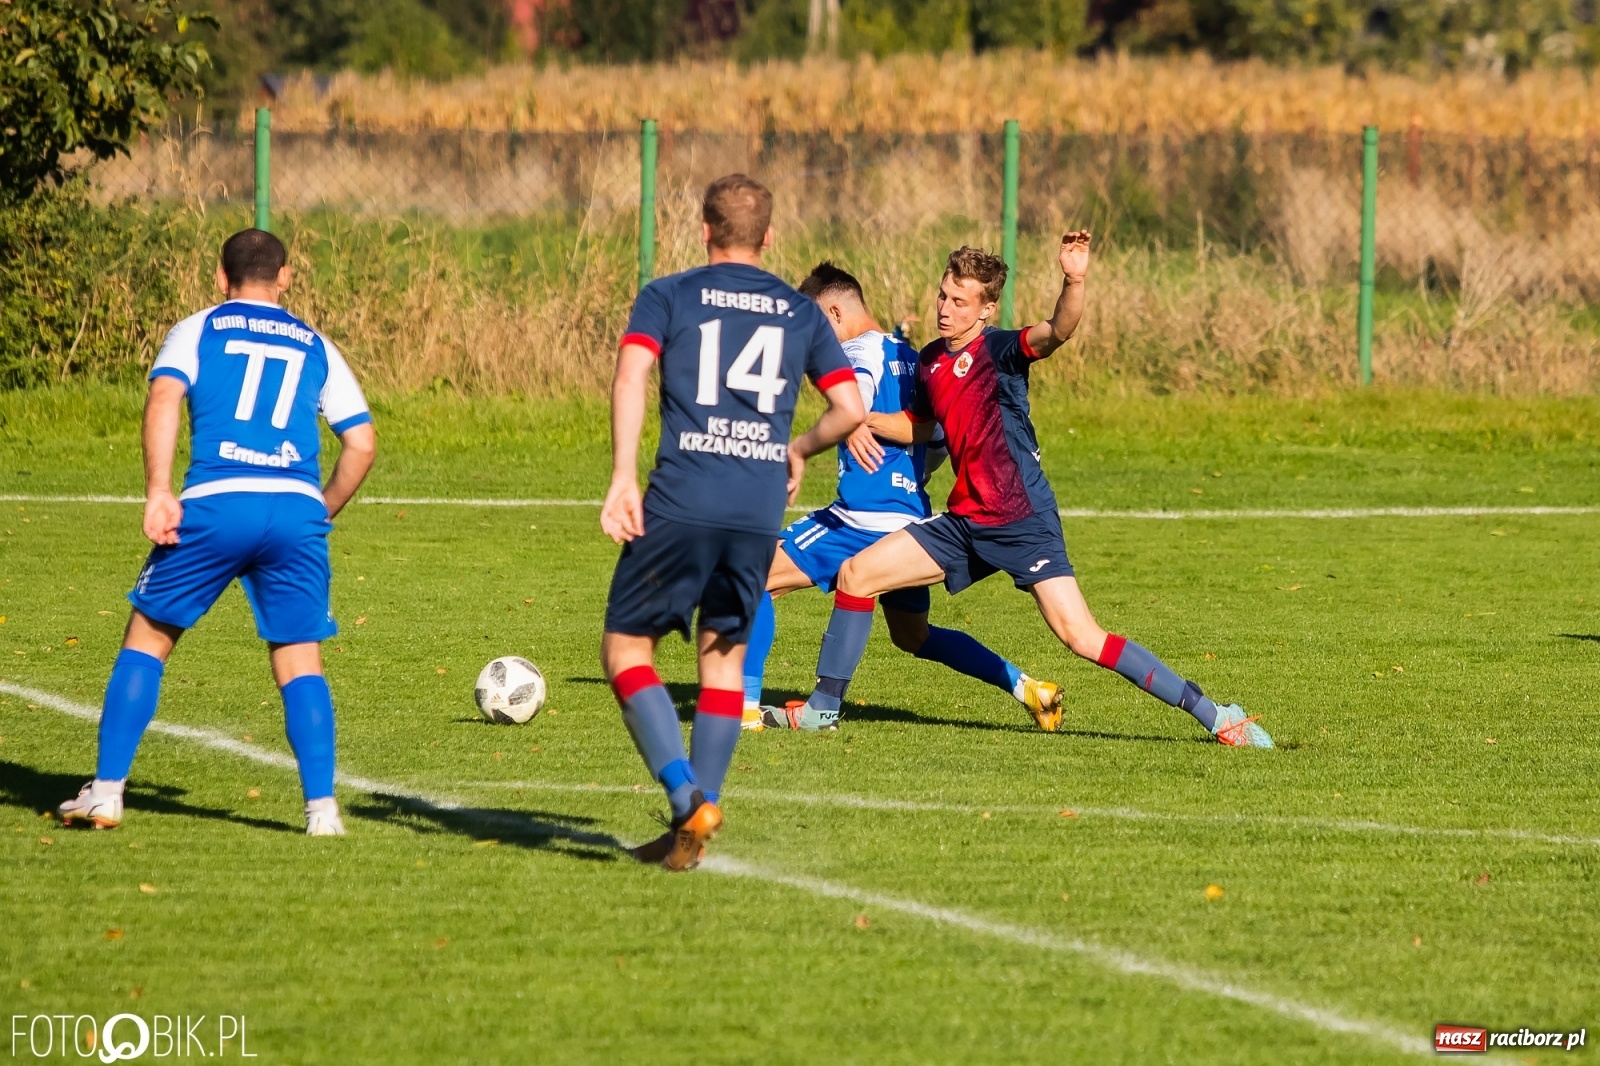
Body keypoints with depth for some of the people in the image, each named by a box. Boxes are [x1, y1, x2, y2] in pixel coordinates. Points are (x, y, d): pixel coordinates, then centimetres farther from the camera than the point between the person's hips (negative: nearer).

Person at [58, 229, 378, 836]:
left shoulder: (197, 331, 14)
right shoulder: (314, 347, 21)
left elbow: (163, 398, -6)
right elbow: (362, 442, 14)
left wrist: (158, 493, -12)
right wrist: (323, 513, 26)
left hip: (215, 506, -2)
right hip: (297, 509, 2)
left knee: (146, 640, 12)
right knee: (300, 663, 9)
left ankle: (106, 792, 8)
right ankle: (321, 808, -4)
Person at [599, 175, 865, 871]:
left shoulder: (668, 296, 8)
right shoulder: (800, 313, 15)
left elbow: (630, 375, -9)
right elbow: (849, 409, 11)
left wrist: (623, 477, -13)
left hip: (682, 502, -3)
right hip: (760, 512, 3)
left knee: (625, 645, 5)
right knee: (723, 652, 16)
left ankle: (685, 795, -14)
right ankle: (700, 815, 9)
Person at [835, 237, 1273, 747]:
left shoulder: (999, 350, -12)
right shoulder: (931, 360, 9)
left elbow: (1057, 331, -35)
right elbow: (918, 426, 29)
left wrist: (1075, 282, -54)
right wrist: (864, 422, 12)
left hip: (1023, 523, -8)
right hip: (966, 522, 8)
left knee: (1081, 636, -16)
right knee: (855, 574, 6)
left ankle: (1219, 717, -13)